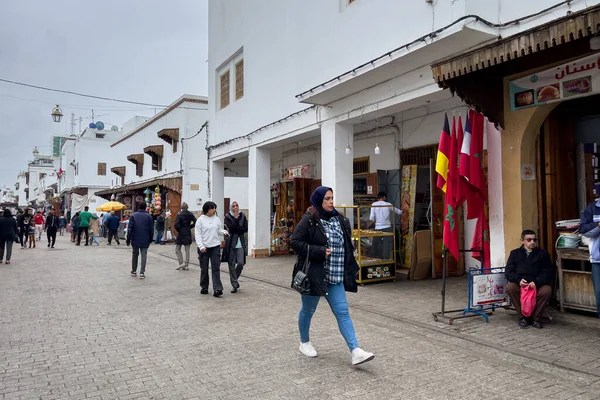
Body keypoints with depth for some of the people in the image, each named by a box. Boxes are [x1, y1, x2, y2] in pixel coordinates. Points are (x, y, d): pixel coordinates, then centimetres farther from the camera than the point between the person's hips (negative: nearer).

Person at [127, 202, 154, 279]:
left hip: (135, 240, 1)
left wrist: (128, 239, 2)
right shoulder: (149, 216, -1)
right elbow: (151, 230, 0)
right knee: (144, 256, 1)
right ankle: (142, 272, -8)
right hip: (145, 241, -1)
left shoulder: (133, 216, -1)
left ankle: (134, 271, 23)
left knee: (135, 255, 16)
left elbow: (130, 229, -4)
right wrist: (150, 239, 11)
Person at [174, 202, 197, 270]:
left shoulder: (179, 215, -11)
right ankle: (187, 265, 12)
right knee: (187, 250, 9)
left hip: (181, 234, -4)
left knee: (177, 249, 8)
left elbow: (176, 225, -18)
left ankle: (181, 263, -1)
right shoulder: (190, 214, 1)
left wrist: (178, 230, 0)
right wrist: (189, 226, 7)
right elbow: (195, 222, -3)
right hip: (188, 234, 4)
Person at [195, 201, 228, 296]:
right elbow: (198, 234, -5)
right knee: (204, 269, 10)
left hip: (215, 247, 2)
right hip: (204, 248, -2)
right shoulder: (201, 220, -3)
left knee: (216, 268, -5)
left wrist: (224, 232, -8)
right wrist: (201, 246, -14)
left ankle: (217, 289, -9)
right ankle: (204, 287, 25)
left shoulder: (216, 219, 7)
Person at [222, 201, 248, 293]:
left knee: (241, 263, -7)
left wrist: (236, 230, -11)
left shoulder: (243, 216, 8)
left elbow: (246, 229, -2)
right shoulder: (228, 216, 1)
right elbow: (231, 228, -13)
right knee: (231, 264, 0)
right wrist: (235, 218, -13)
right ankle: (234, 285, 10)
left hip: (240, 243, 2)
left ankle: (234, 279, 22)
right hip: (231, 243, -2)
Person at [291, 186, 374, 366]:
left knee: (343, 312, 0)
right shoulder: (308, 220, -12)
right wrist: (319, 252, -22)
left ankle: (355, 351, -2)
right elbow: (295, 242, -16)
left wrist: (349, 267, 10)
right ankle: (304, 343, 35)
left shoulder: (340, 220, 7)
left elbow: (347, 244, 18)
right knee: (308, 310, 13)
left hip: (335, 276, 5)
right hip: (314, 275, -5)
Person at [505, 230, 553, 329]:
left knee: (547, 290, -31)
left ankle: (535, 317, -12)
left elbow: (547, 272, 2)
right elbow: (508, 271, 5)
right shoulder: (515, 253, 14)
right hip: (519, 285, 0)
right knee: (510, 288, -31)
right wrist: (518, 280, -17)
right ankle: (522, 317, -15)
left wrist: (536, 282, -17)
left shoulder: (543, 253, 13)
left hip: (537, 285, 0)